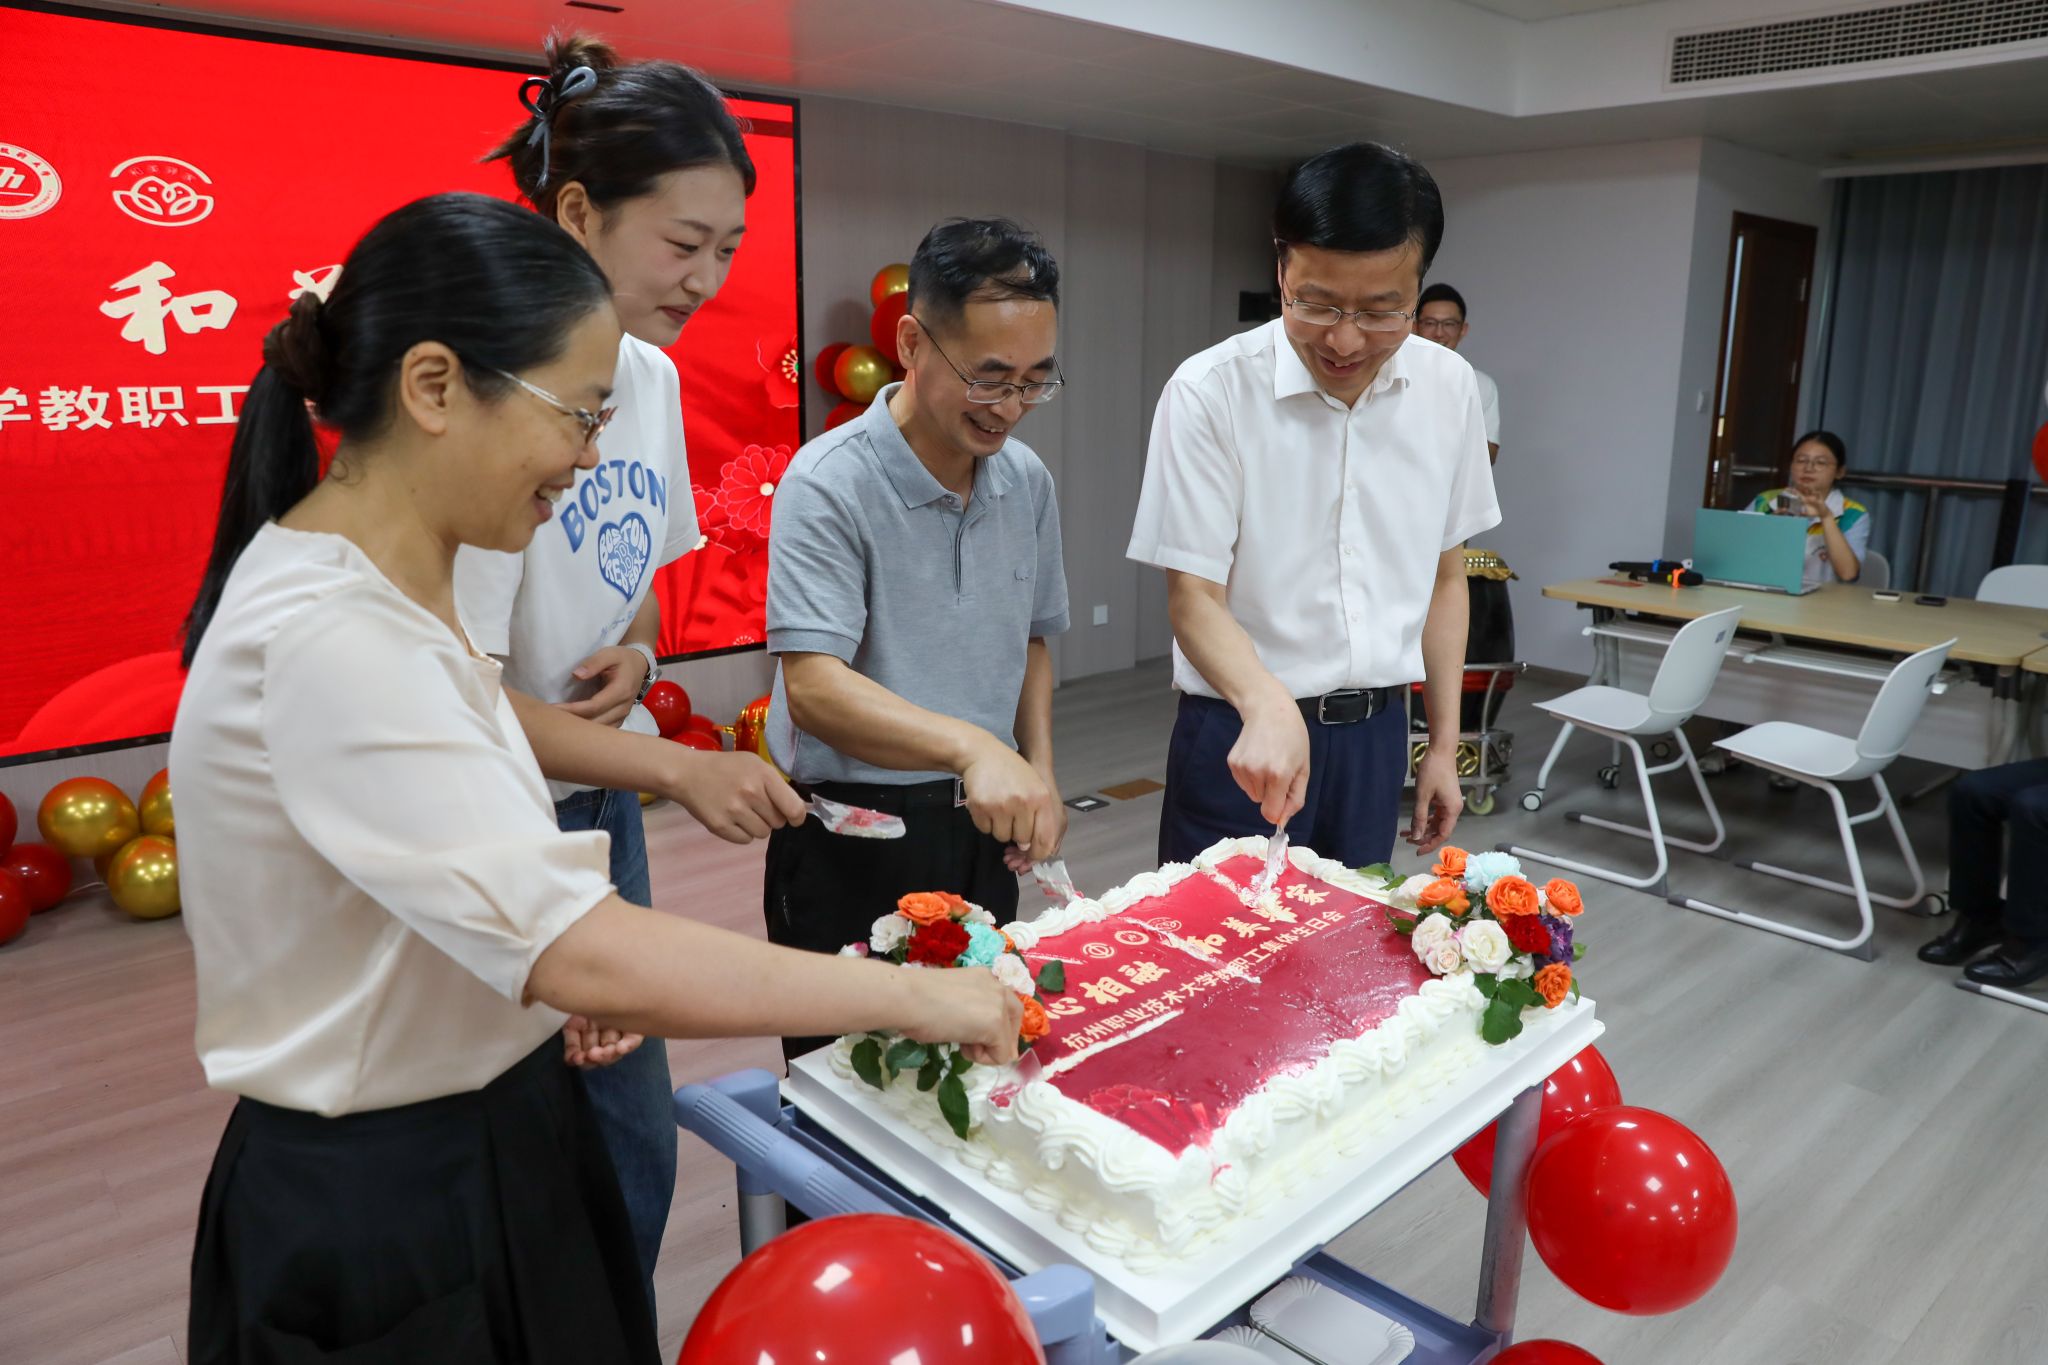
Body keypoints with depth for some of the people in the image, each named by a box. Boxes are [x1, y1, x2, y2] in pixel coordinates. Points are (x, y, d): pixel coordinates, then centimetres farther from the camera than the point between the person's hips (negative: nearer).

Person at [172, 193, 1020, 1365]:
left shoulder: (386, 584, 3)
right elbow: (585, 958, -34)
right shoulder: (329, 642, -29)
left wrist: (560, 976, -3)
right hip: (389, 1217, -8)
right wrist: (917, 996, -26)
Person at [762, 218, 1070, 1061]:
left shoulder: (1026, 481, 3)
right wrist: (970, 746, -40)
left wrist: (1039, 774, 4)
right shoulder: (831, 484, -17)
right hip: (854, 843, -6)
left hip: (982, 832, 6)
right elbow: (812, 687, -27)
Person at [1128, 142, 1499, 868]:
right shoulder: (1209, 392, -15)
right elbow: (1193, 597, -15)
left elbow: (1444, 576, 9)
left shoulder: (1449, 388, -1)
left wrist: (1444, 743, 8)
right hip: (1240, 734, -4)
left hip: (1375, 733, 4)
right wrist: (1266, 704, -34)